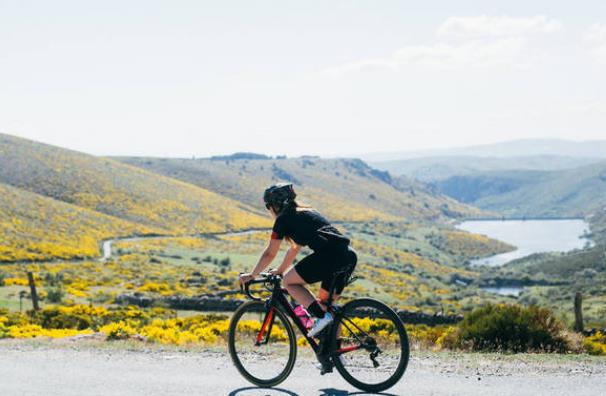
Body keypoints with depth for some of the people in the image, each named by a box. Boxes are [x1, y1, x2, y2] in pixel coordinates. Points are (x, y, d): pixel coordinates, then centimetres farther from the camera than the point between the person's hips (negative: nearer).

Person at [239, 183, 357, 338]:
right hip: (349, 256, 8)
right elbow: (294, 249, 41)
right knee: (326, 303, 19)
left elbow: (269, 253, 15)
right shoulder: (308, 212, 31)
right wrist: (280, 270, 50)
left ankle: (322, 316, -6)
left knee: (289, 281, 7)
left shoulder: (284, 219, 9)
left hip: (329, 255, -8)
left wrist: (251, 276, 27)